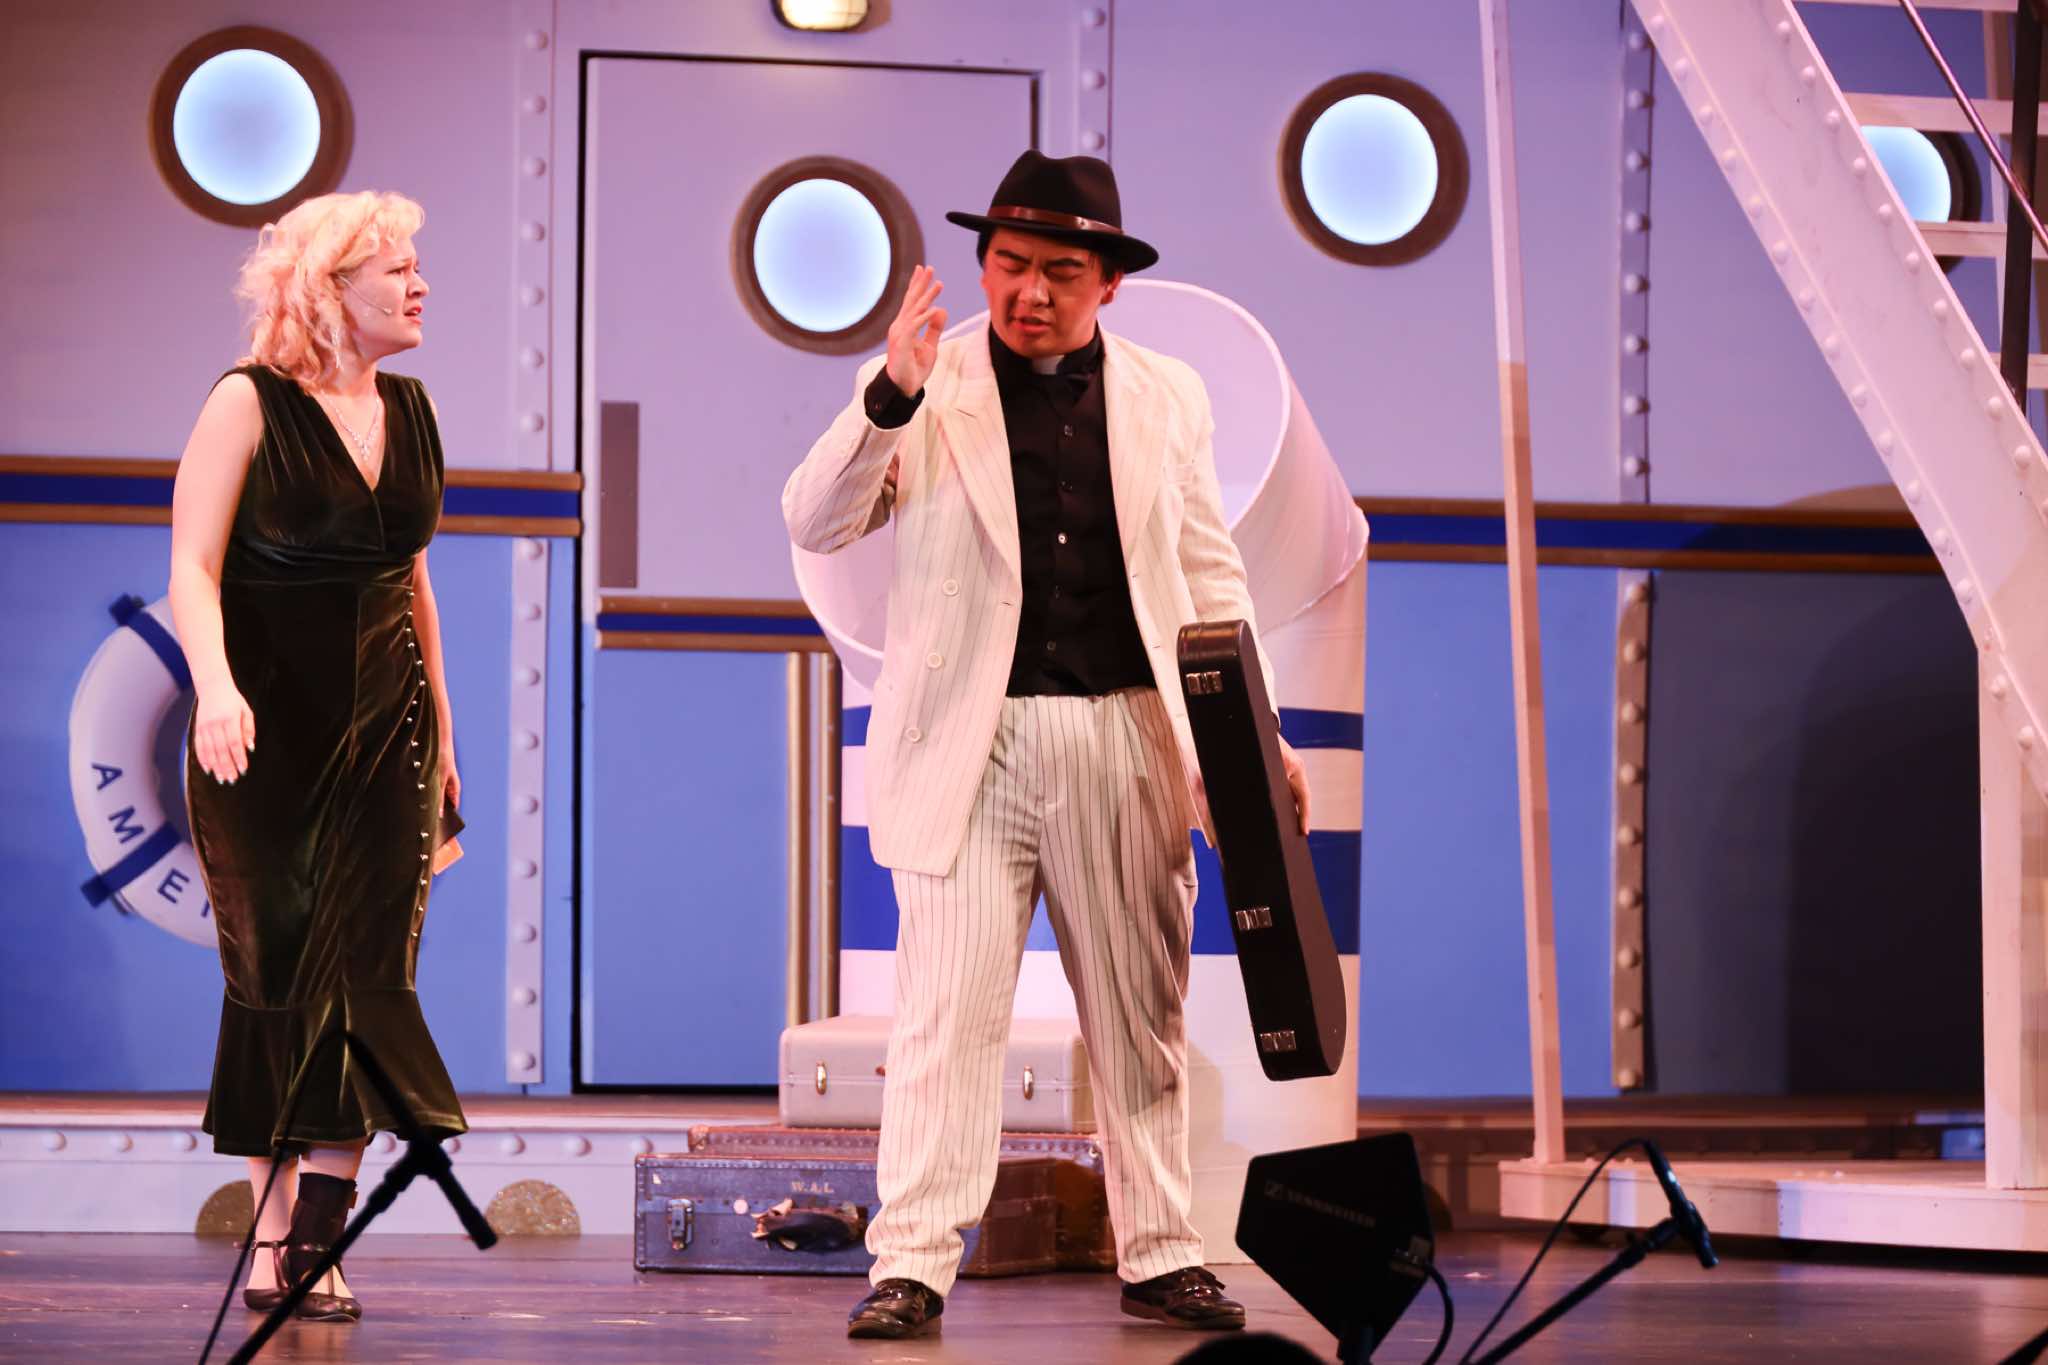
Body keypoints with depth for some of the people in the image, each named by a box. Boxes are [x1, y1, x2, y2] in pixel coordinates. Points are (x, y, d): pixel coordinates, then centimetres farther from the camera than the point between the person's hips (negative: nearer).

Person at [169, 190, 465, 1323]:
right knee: (279, 974, 1)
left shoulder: (409, 410, 11)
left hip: (385, 722, 4)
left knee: (366, 972, -7)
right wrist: (216, 685, -29)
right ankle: (276, 1237, 9)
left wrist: (440, 731, 19)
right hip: (267, 731, -4)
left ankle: (312, 1235, -6)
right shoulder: (249, 405, -5)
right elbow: (192, 570, -12)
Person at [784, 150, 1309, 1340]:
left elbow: (1211, 577, 14)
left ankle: (1162, 1257, 18)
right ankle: (914, 1265, -4)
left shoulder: (1166, 395, 10)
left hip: (1125, 744, 3)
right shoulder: (928, 387, 2)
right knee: (947, 1016, -7)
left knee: (1143, 1016, 9)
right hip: (970, 742, -3)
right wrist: (891, 397, -22)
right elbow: (816, 524, -7)